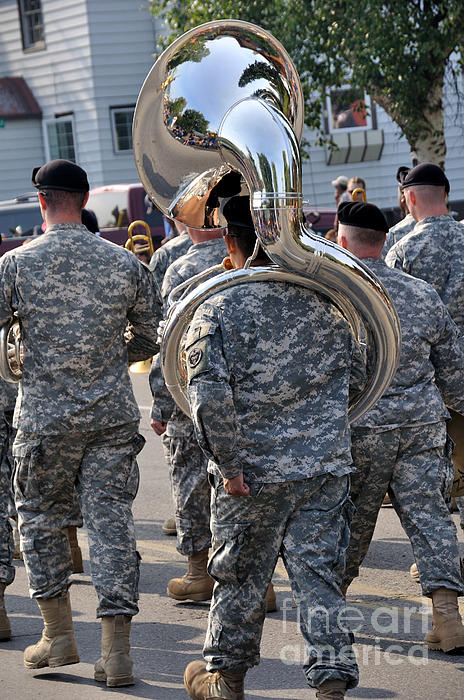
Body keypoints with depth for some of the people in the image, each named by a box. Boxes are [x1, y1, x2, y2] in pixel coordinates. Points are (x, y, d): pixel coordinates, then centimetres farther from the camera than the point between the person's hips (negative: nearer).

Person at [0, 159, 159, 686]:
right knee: (111, 521, 4)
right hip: (114, 415, 2)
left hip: (45, 418, -2)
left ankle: (58, 636, 20)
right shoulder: (126, 263, 0)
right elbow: (147, 343, 10)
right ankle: (116, 651, 2)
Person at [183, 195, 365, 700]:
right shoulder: (323, 303, 2)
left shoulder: (216, 309, -11)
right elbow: (357, 375, 11)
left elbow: (209, 397, -17)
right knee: (318, 572, 8)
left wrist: (227, 463, -11)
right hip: (326, 467, 3)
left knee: (240, 575, 13)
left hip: (253, 473, -3)